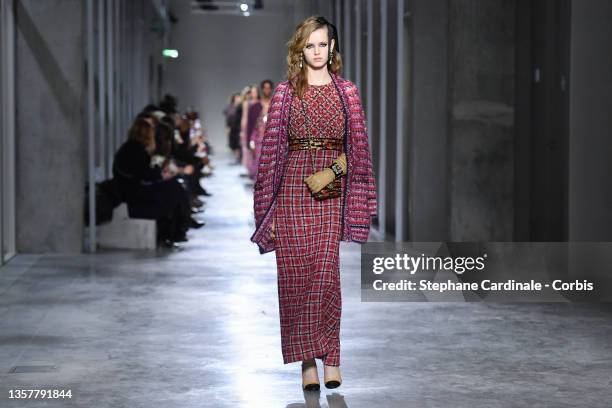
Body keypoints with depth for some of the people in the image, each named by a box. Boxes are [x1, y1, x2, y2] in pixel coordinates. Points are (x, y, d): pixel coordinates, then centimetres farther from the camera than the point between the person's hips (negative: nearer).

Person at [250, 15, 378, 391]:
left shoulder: (348, 92, 9)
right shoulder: (285, 93, 7)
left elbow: (358, 147, 6)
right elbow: (272, 149, 6)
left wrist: (331, 171, -12)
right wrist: (269, 207, 2)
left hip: (330, 192, 0)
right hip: (292, 191, 0)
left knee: (326, 274, -9)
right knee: (295, 275, -2)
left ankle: (330, 358, 1)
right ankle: (308, 361, 4)